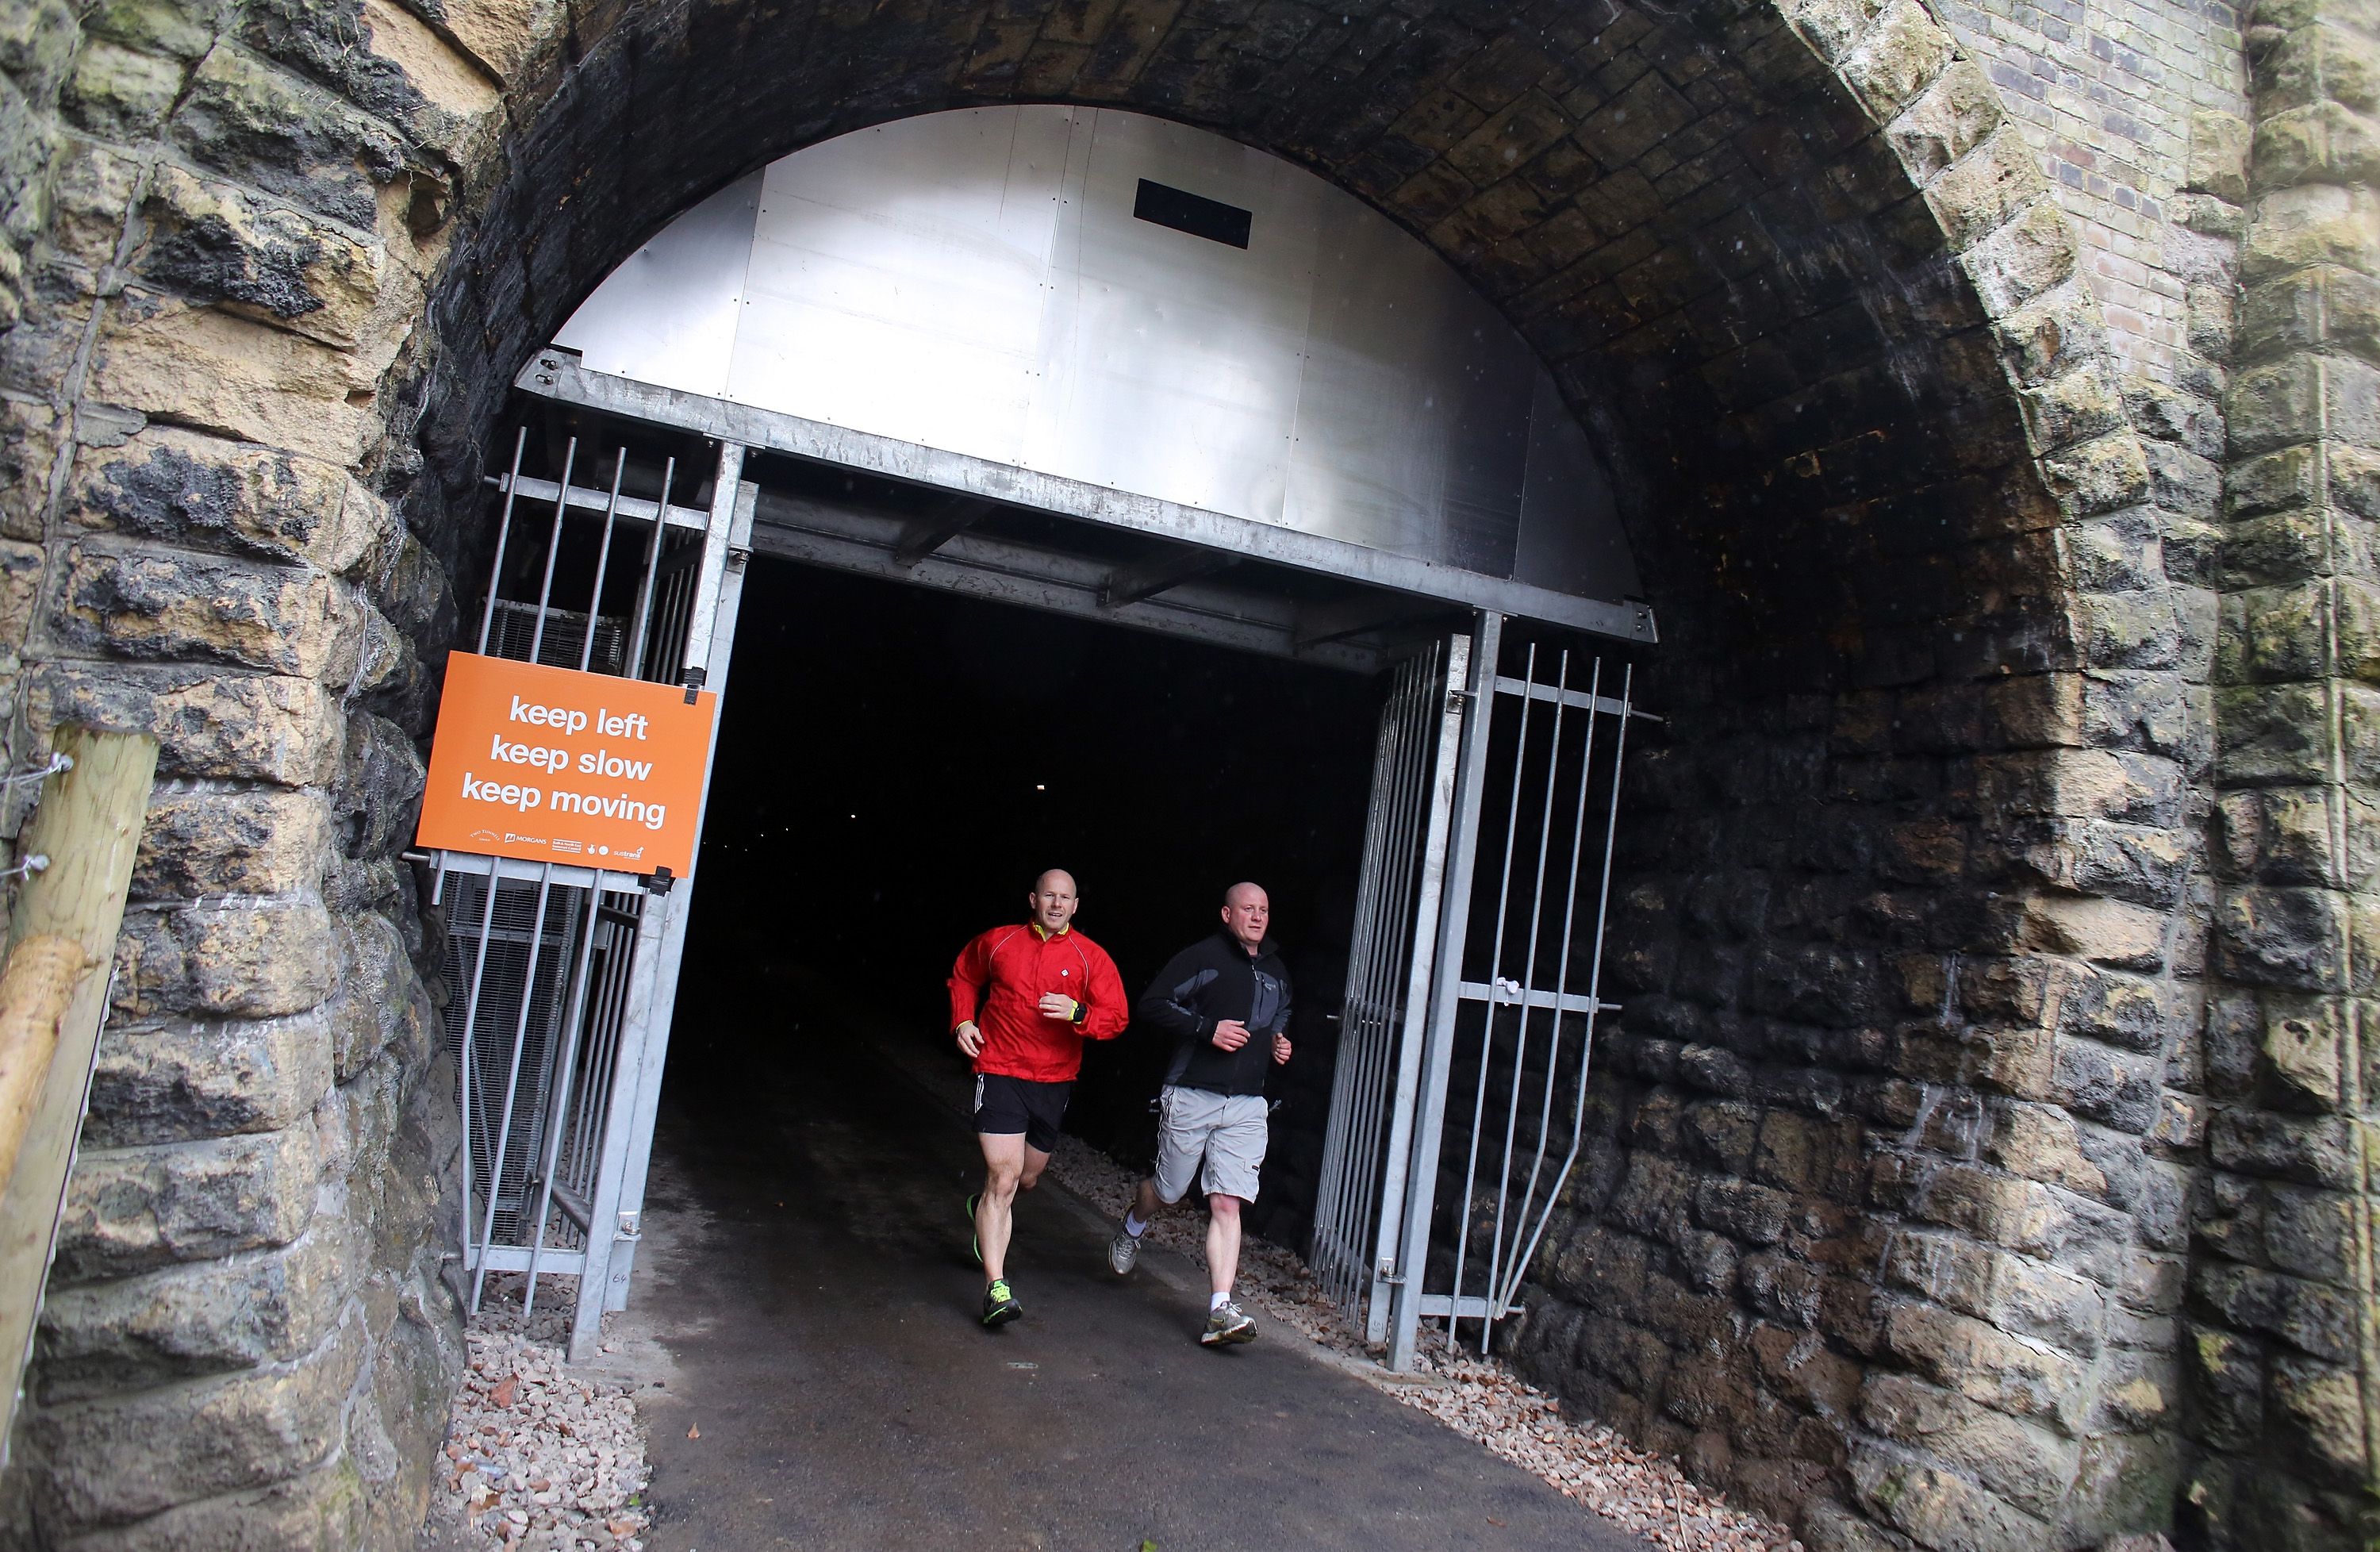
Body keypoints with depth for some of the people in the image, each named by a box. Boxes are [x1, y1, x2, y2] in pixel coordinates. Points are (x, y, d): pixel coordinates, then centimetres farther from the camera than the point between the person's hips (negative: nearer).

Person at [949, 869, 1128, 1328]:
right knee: (1004, 1176, -15)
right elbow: (964, 977, 19)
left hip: (1054, 1081, 3)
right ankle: (996, 1288, -13)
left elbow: (1117, 1017, -5)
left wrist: (1077, 1013, -23)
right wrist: (962, 1021, 4)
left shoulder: (1091, 957, -2)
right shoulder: (998, 942, 0)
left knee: (1027, 1178, 19)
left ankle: (984, 1210, 53)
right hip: (1000, 1073, -3)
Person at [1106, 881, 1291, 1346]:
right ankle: (1132, 1230, 47)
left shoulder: (1277, 972, 15)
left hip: (1246, 1104, 4)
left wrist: (1279, 1048, 10)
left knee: (1227, 1204, -6)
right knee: (1167, 1189, 13)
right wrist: (1207, 1028, -19)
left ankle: (1220, 1311, -7)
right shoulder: (1203, 957, -6)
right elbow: (1151, 1004, -11)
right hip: (1191, 1096, -3)